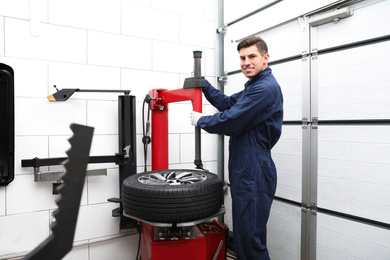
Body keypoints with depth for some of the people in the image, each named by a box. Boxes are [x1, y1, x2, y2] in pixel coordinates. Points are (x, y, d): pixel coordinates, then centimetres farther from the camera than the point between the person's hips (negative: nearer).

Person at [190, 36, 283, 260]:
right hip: (246, 172, 11)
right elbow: (228, 103, 21)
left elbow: (231, 122, -20)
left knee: (250, 240, 0)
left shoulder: (265, 88, -18)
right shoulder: (255, 86, 17)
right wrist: (203, 84, 13)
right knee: (243, 235, 22)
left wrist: (200, 120, -4)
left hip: (253, 173, -11)